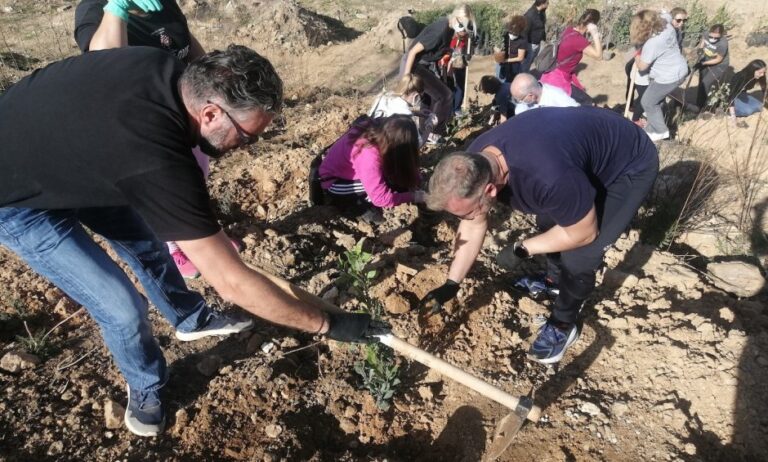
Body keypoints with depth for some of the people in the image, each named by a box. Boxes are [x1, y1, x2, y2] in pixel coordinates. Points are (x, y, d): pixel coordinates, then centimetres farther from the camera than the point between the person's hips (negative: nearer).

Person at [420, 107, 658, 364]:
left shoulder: (549, 176, -45)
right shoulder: (475, 160, -20)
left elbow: (583, 233, -25)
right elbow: (474, 225, -5)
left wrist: (523, 250, -16)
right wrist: (451, 284, -5)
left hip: (631, 166, -7)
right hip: (590, 143, 7)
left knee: (577, 257, -10)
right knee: (548, 223, 15)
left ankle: (563, 326, 15)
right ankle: (558, 282, 43)